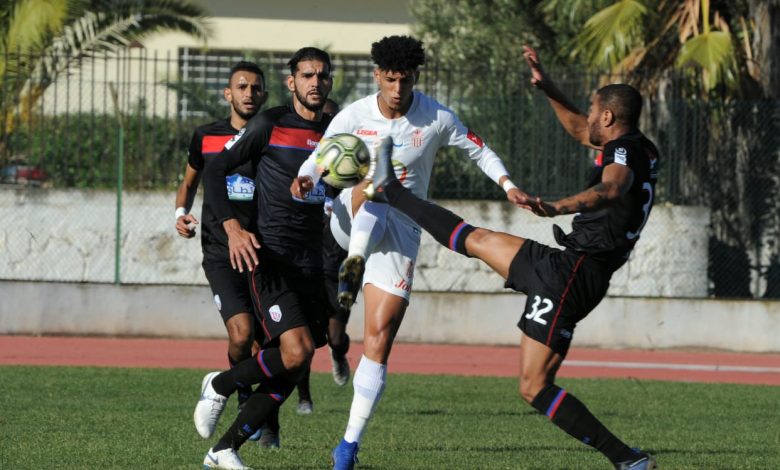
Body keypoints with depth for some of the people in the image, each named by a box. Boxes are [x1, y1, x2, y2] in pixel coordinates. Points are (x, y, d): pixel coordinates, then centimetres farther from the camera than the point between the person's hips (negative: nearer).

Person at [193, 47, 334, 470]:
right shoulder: (269, 125, -4)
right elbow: (214, 170, -2)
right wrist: (233, 228, -14)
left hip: (311, 261, 6)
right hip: (270, 256, -6)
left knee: (292, 371, 2)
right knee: (297, 352, -22)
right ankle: (219, 386, 4)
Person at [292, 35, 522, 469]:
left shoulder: (437, 119, -4)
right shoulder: (354, 116, -5)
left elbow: (480, 151, 8)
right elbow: (320, 160, -8)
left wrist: (508, 185, -9)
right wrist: (307, 179, -32)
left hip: (400, 232, 0)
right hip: (351, 222, 0)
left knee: (380, 339, -7)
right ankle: (353, 266, -47)